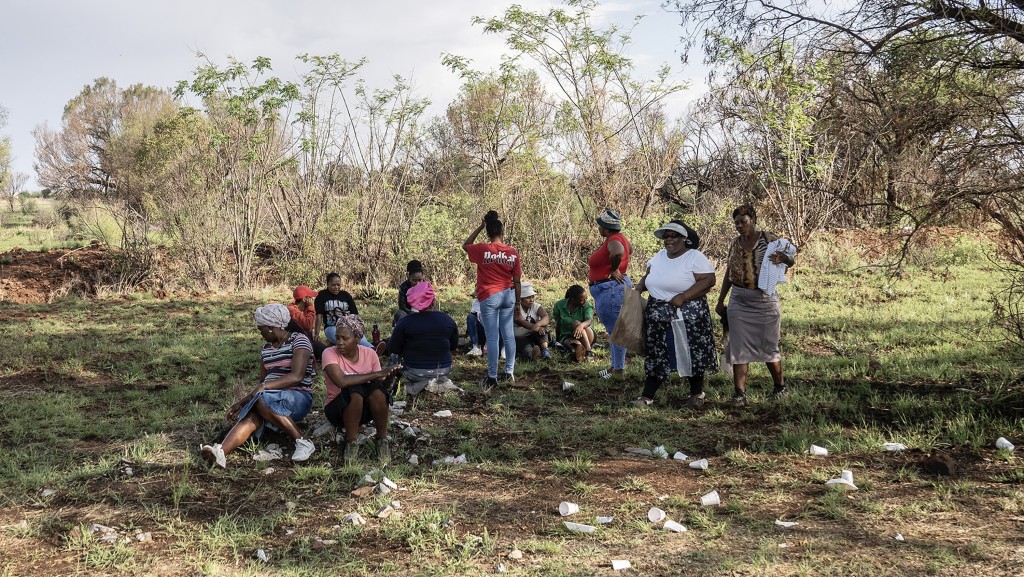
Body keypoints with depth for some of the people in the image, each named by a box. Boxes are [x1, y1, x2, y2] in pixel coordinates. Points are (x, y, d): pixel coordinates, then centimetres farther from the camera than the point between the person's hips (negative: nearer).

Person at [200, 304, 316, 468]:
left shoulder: (299, 340, -6)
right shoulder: (267, 347, 18)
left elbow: (296, 376, -20)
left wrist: (265, 386, -27)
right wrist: (241, 402, 11)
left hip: (299, 398, -6)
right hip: (272, 397, 6)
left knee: (261, 399, -36)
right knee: (250, 416, -27)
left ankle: (303, 442, -29)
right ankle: (221, 452, -54)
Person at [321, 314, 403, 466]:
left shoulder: (369, 354, -6)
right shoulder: (330, 354, -17)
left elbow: (382, 387, -4)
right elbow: (342, 381, -34)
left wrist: (390, 377, -27)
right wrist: (378, 374, -33)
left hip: (365, 408, 3)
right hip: (337, 408, -3)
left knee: (376, 388, -30)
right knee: (354, 390, -35)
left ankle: (382, 440, -15)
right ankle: (351, 443, -20)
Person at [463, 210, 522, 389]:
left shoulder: (482, 249, -8)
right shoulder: (513, 253, 0)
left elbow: (465, 245, 14)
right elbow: (517, 281, 3)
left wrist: (480, 227, 9)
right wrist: (517, 303, 12)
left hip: (489, 297, -3)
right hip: (508, 295, 3)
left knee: (492, 338, -2)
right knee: (508, 335, 12)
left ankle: (492, 377, 0)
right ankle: (509, 372, 20)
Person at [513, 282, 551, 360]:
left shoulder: (536, 307, -2)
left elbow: (547, 317, -22)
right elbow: (521, 322, -27)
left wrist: (537, 325, -44)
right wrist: (536, 328, -43)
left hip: (533, 337, 3)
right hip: (519, 338, -3)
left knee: (542, 326, -25)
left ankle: (545, 350, -40)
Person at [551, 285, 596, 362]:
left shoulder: (587, 306, -9)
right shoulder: (559, 306, -5)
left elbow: (589, 320, -29)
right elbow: (558, 325, 6)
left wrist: (581, 325, -51)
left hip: (586, 337, -1)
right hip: (567, 337, 1)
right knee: (576, 344, -34)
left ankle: (588, 349, -43)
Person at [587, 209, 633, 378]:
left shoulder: (614, 240, -18)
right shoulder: (615, 238, 10)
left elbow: (618, 252, -42)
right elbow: (630, 249, 30)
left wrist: (614, 269, -24)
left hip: (611, 289, -11)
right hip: (608, 289, 11)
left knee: (615, 329, -5)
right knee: (613, 329, 16)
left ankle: (618, 368, 0)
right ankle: (617, 364, 24)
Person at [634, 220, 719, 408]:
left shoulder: (695, 257, -9)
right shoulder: (659, 256, 12)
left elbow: (709, 280, -18)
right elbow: (649, 277, 22)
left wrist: (682, 297, -22)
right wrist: (639, 287, 0)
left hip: (689, 316, -5)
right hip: (658, 316, 5)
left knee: (693, 354, 3)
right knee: (656, 356, 5)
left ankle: (697, 394, 21)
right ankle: (647, 396, 7)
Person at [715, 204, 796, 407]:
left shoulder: (770, 239, -5)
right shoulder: (735, 244, 7)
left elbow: (792, 260, -3)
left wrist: (784, 259, -27)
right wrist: (720, 301, 14)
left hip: (765, 300, -3)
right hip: (739, 301, 3)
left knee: (769, 346, 7)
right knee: (739, 347, -1)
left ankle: (780, 387, 26)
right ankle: (739, 392, 1)